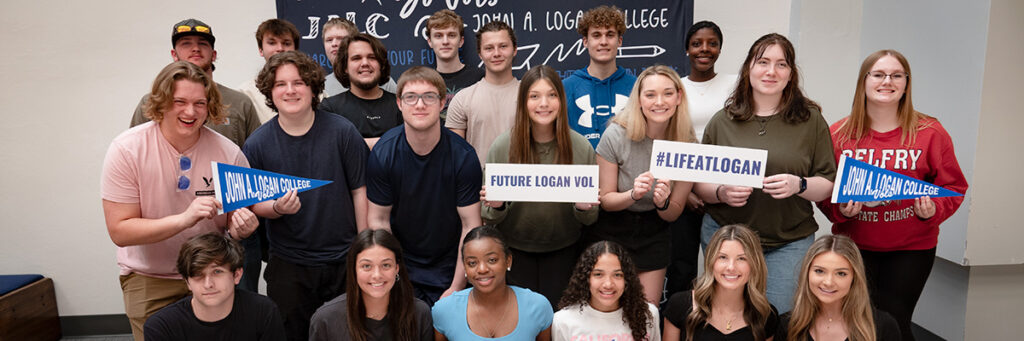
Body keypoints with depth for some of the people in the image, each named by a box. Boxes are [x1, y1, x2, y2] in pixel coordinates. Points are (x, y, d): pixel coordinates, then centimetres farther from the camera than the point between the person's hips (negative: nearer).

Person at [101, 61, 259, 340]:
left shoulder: (229, 153, -11)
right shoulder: (127, 149, -15)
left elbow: (239, 212, 1)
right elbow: (119, 231, -17)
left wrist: (241, 228, -23)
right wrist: (184, 219, -31)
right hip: (149, 278, -2)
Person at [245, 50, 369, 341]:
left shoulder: (342, 131, -6)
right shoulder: (257, 144, -2)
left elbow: (360, 190, -2)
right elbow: (253, 204, 4)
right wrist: (277, 208, -19)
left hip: (343, 259, -1)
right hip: (288, 265, 1)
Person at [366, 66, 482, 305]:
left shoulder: (463, 156, -15)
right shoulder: (383, 153, -11)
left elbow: (470, 225, -12)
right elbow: (379, 219, -4)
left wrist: (457, 287, -12)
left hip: (450, 269, -1)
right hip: (402, 267, 1)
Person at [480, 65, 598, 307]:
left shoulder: (581, 147, -7)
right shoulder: (502, 147, -9)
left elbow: (591, 218, 2)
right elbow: (489, 218, 0)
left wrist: (584, 208, -19)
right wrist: (496, 206, -21)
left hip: (563, 250, 1)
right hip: (515, 250, 0)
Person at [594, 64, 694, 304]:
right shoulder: (616, 135, -18)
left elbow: (674, 213, -2)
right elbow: (605, 199, -10)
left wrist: (663, 203, -24)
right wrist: (633, 195, -29)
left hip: (653, 237, 2)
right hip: (610, 233, -2)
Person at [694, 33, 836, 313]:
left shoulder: (811, 120, 3)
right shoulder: (722, 121, 4)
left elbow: (829, 183, 3)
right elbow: (699, 185, 7)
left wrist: (799, 185, -17)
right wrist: (722, 193, -13)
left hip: (789, 242, 0)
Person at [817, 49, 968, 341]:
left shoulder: (931, 133, -2)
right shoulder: (838, 134, -2)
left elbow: (953, 187, 3)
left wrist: (934, 210, -16)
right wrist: (840, 209, -15)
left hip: (911, 249, 0)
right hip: (853, 244, 0)